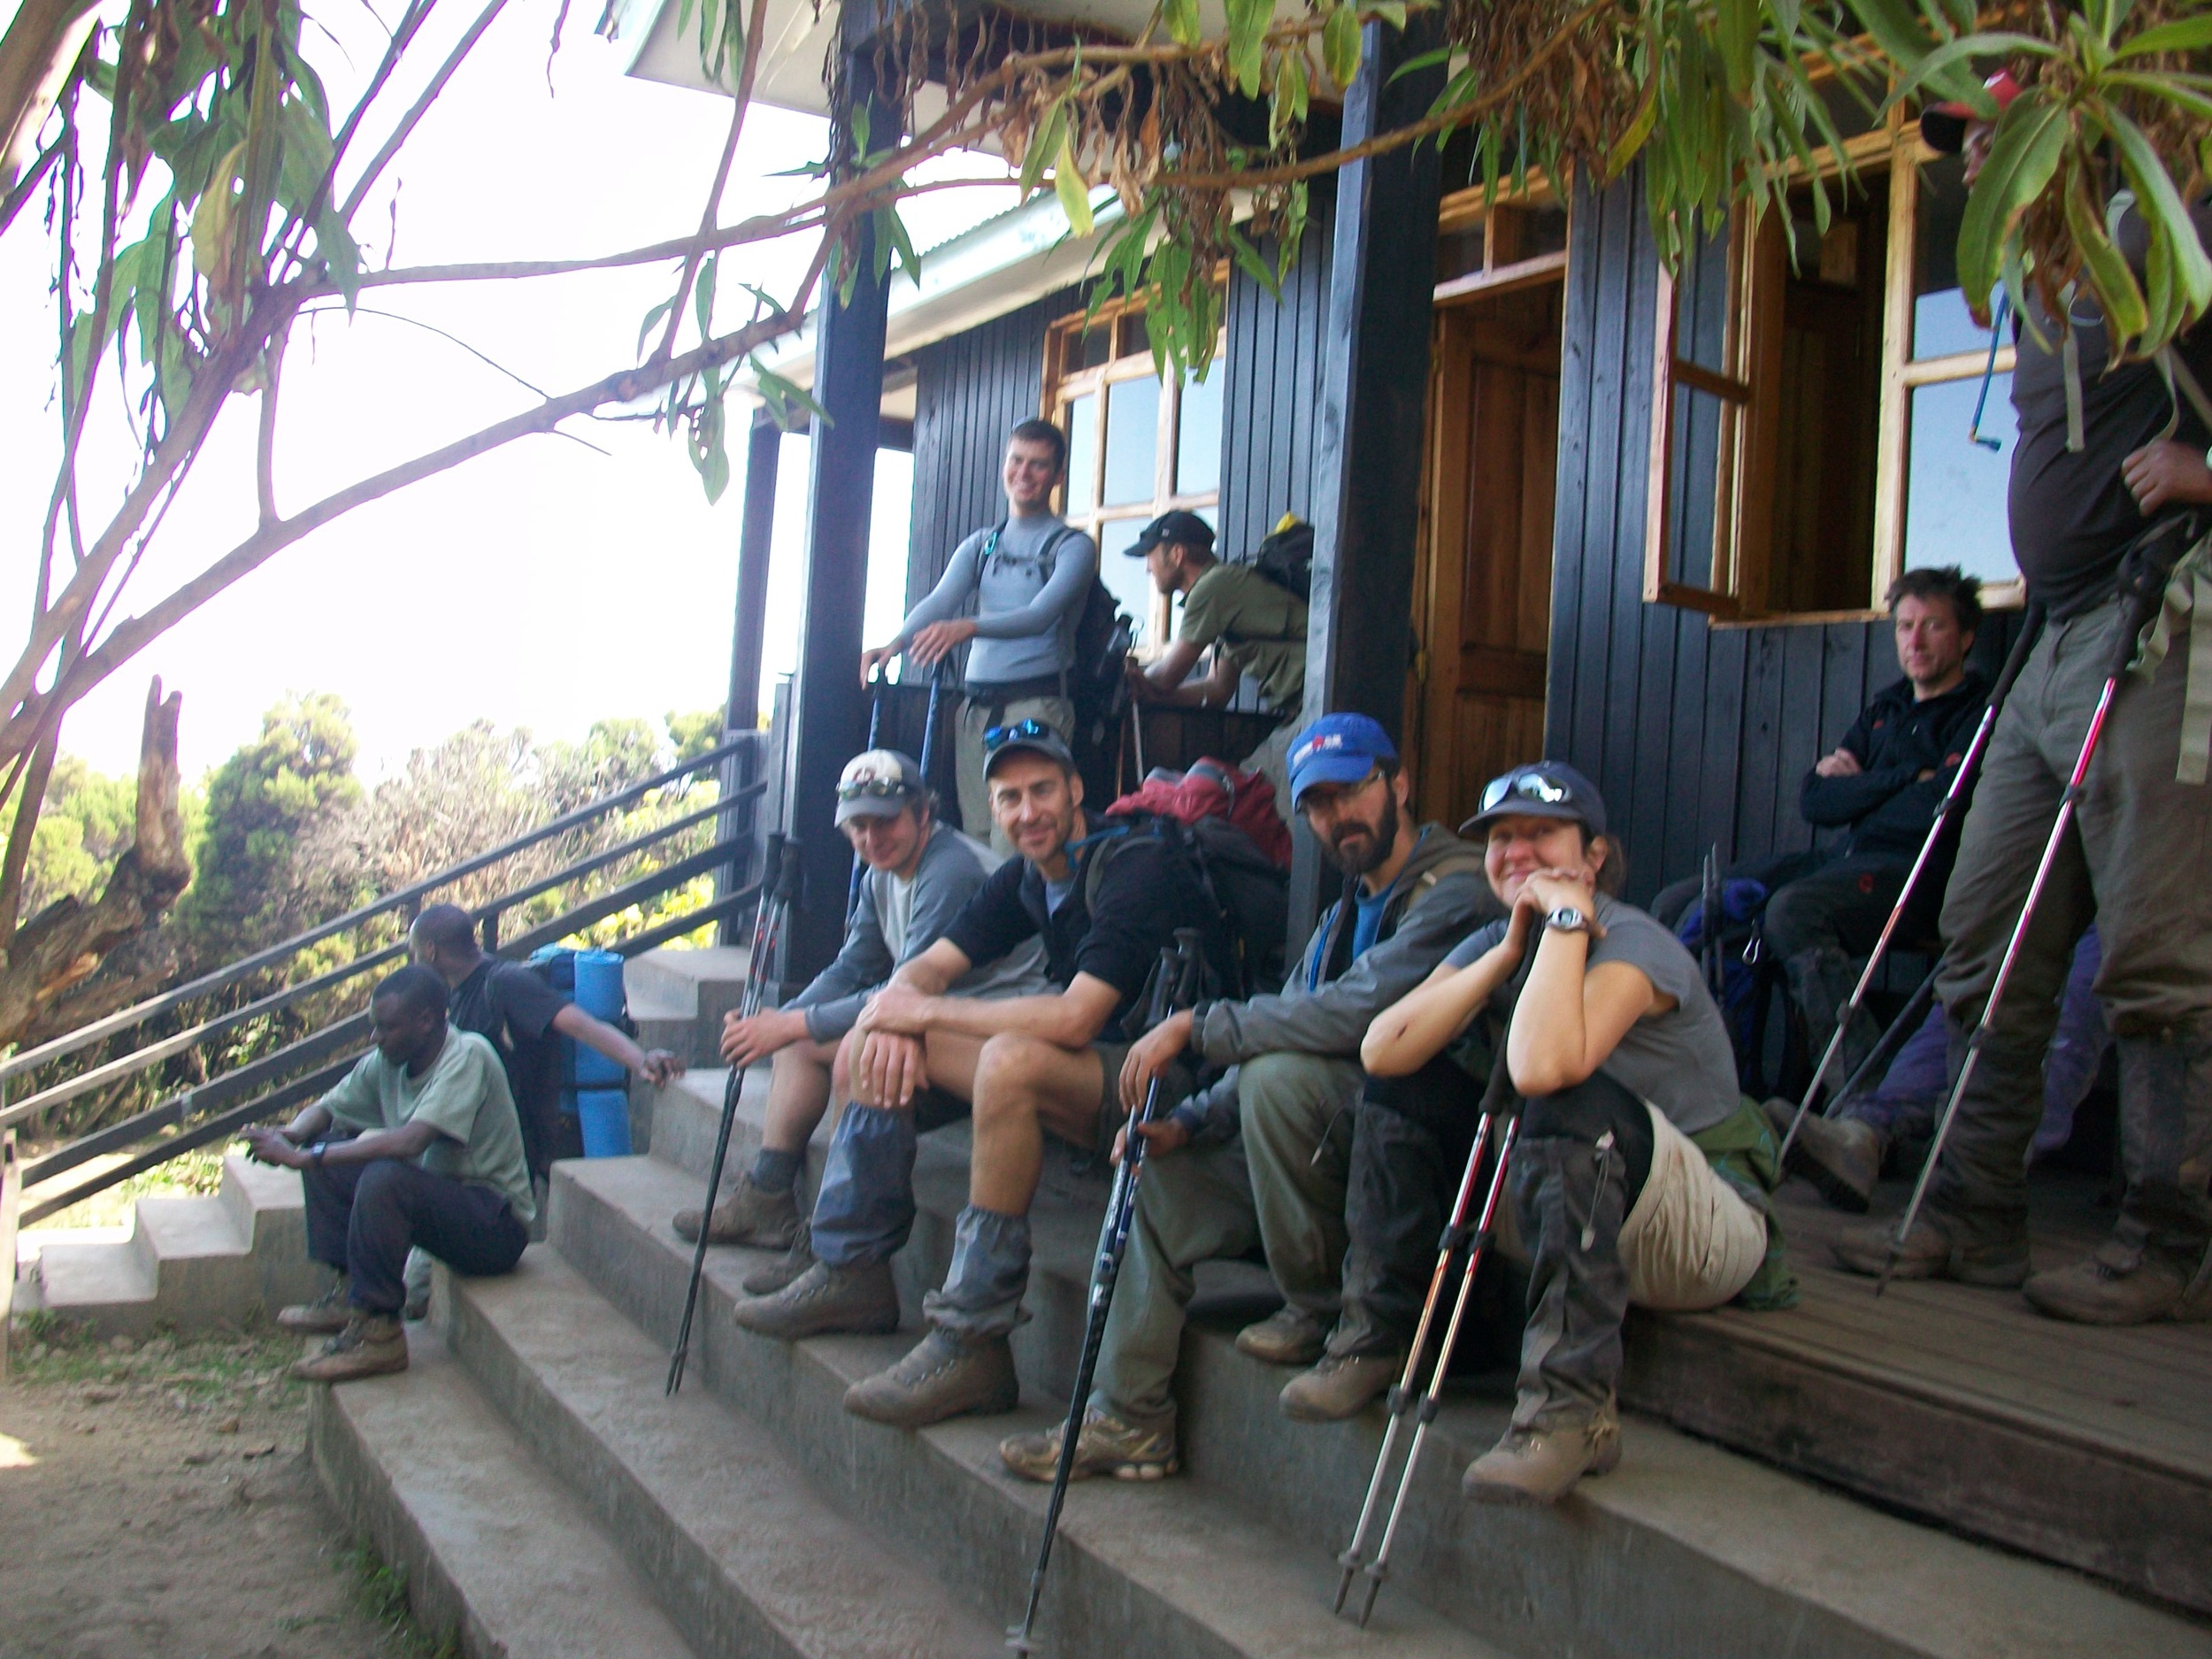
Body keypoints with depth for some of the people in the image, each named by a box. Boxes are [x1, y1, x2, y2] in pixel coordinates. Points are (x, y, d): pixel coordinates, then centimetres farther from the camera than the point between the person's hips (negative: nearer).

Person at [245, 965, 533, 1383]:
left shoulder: (467, 1057, -22)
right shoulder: (386, 1063, 2)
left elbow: (410, 1142, -34)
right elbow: (325, 1109, 12)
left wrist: (305, 1156, -30)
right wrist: (289, 1136, -12)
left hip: (497, 1225, -8)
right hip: (439, 1196, 8)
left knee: (384, 1178, -32)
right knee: (326, 1154, 2)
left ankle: (376, 1332, -21)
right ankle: (348, 1290, 4)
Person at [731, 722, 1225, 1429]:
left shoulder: (1139, 869, -19)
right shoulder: (1025, 879, 8)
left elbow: (1073, 1020, -30)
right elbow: (927, 967, 8)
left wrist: (922, 1010, -20)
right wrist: (893, 1021, -17)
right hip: (1087, 1076, 9)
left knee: (1011, 1058, -38)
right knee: (872, 1045, 2)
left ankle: (973, 1340, -30)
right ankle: (851, 1271, 8)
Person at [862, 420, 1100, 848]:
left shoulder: (1073, 546, 2)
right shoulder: (979, 545, 18)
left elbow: (1042, 614, -15)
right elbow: (939, 601, 3)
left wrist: (967, 628, -32)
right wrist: (895, 643, -18)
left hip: (1035, 703, -5)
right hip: (975, 702, 5)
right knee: (973, 831, 3)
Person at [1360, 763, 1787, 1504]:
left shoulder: (1633, 943, -19)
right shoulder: (1493, 942, 3)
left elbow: (1543, 1067, -40)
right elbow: (1382, 1050, -14)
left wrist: (1565, 919, -27)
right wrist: (1509, 953, -17)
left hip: (1709, 1233, -7)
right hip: (1566, 1213, 7)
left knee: (1571, 1102, -36)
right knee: (1404, 1087, -5)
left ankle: (1572, 1410, -34)